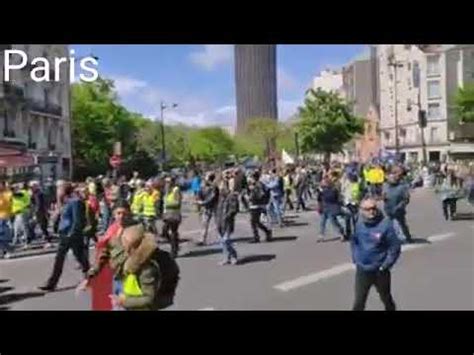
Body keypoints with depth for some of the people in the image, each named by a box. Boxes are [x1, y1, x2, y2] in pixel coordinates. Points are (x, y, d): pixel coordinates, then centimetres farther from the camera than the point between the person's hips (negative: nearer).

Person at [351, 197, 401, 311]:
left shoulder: (385, 224, -19)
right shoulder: (359, 224, -6)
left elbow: (395, 247, -14)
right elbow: (353, 241, 12)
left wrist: (385, 266, -15)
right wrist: (355, 258, 4)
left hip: (380, 271, -2)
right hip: (362, 271, 2)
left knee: (386, 299, 22)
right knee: (358, 303, 6)